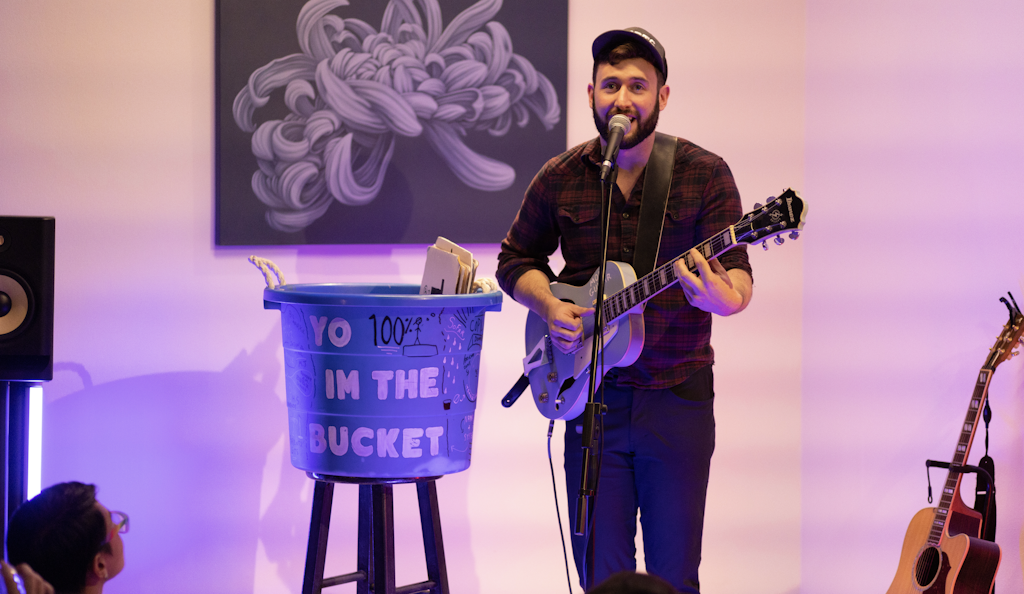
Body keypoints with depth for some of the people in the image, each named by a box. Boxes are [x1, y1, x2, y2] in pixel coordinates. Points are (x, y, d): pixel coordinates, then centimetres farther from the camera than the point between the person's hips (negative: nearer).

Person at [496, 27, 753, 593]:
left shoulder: (705, 174, -3)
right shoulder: (559, 178, 4)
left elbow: (739, 274, -8)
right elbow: (515, 259, 16)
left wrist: (723, 296, -32)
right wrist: (549, 306, -5)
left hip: (678, 397, -2)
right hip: (589, 396, 2)